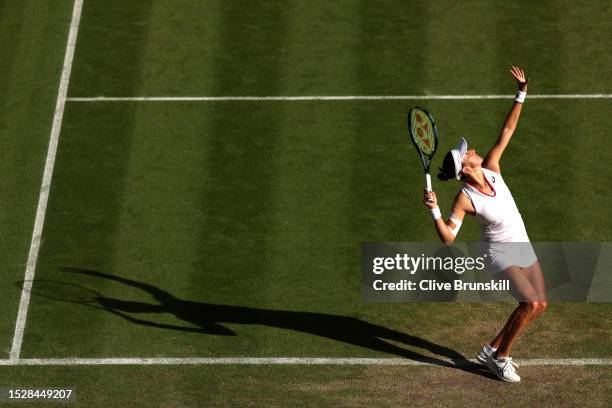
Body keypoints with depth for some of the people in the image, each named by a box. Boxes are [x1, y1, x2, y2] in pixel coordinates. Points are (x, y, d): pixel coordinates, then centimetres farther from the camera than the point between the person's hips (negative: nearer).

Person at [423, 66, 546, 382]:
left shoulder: (491, 168, -11)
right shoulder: (464, 199, -24)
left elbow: (507, 130, -7)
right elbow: (448, 238, -26)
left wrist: (522, 92, -12)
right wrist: (434, 211, -41)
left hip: (523, 247, 7)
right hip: (501, 253, -7)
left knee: (539, 305, 10)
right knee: (530, 303, -20)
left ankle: (492, 349, 24)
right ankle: (500, 358, 0)